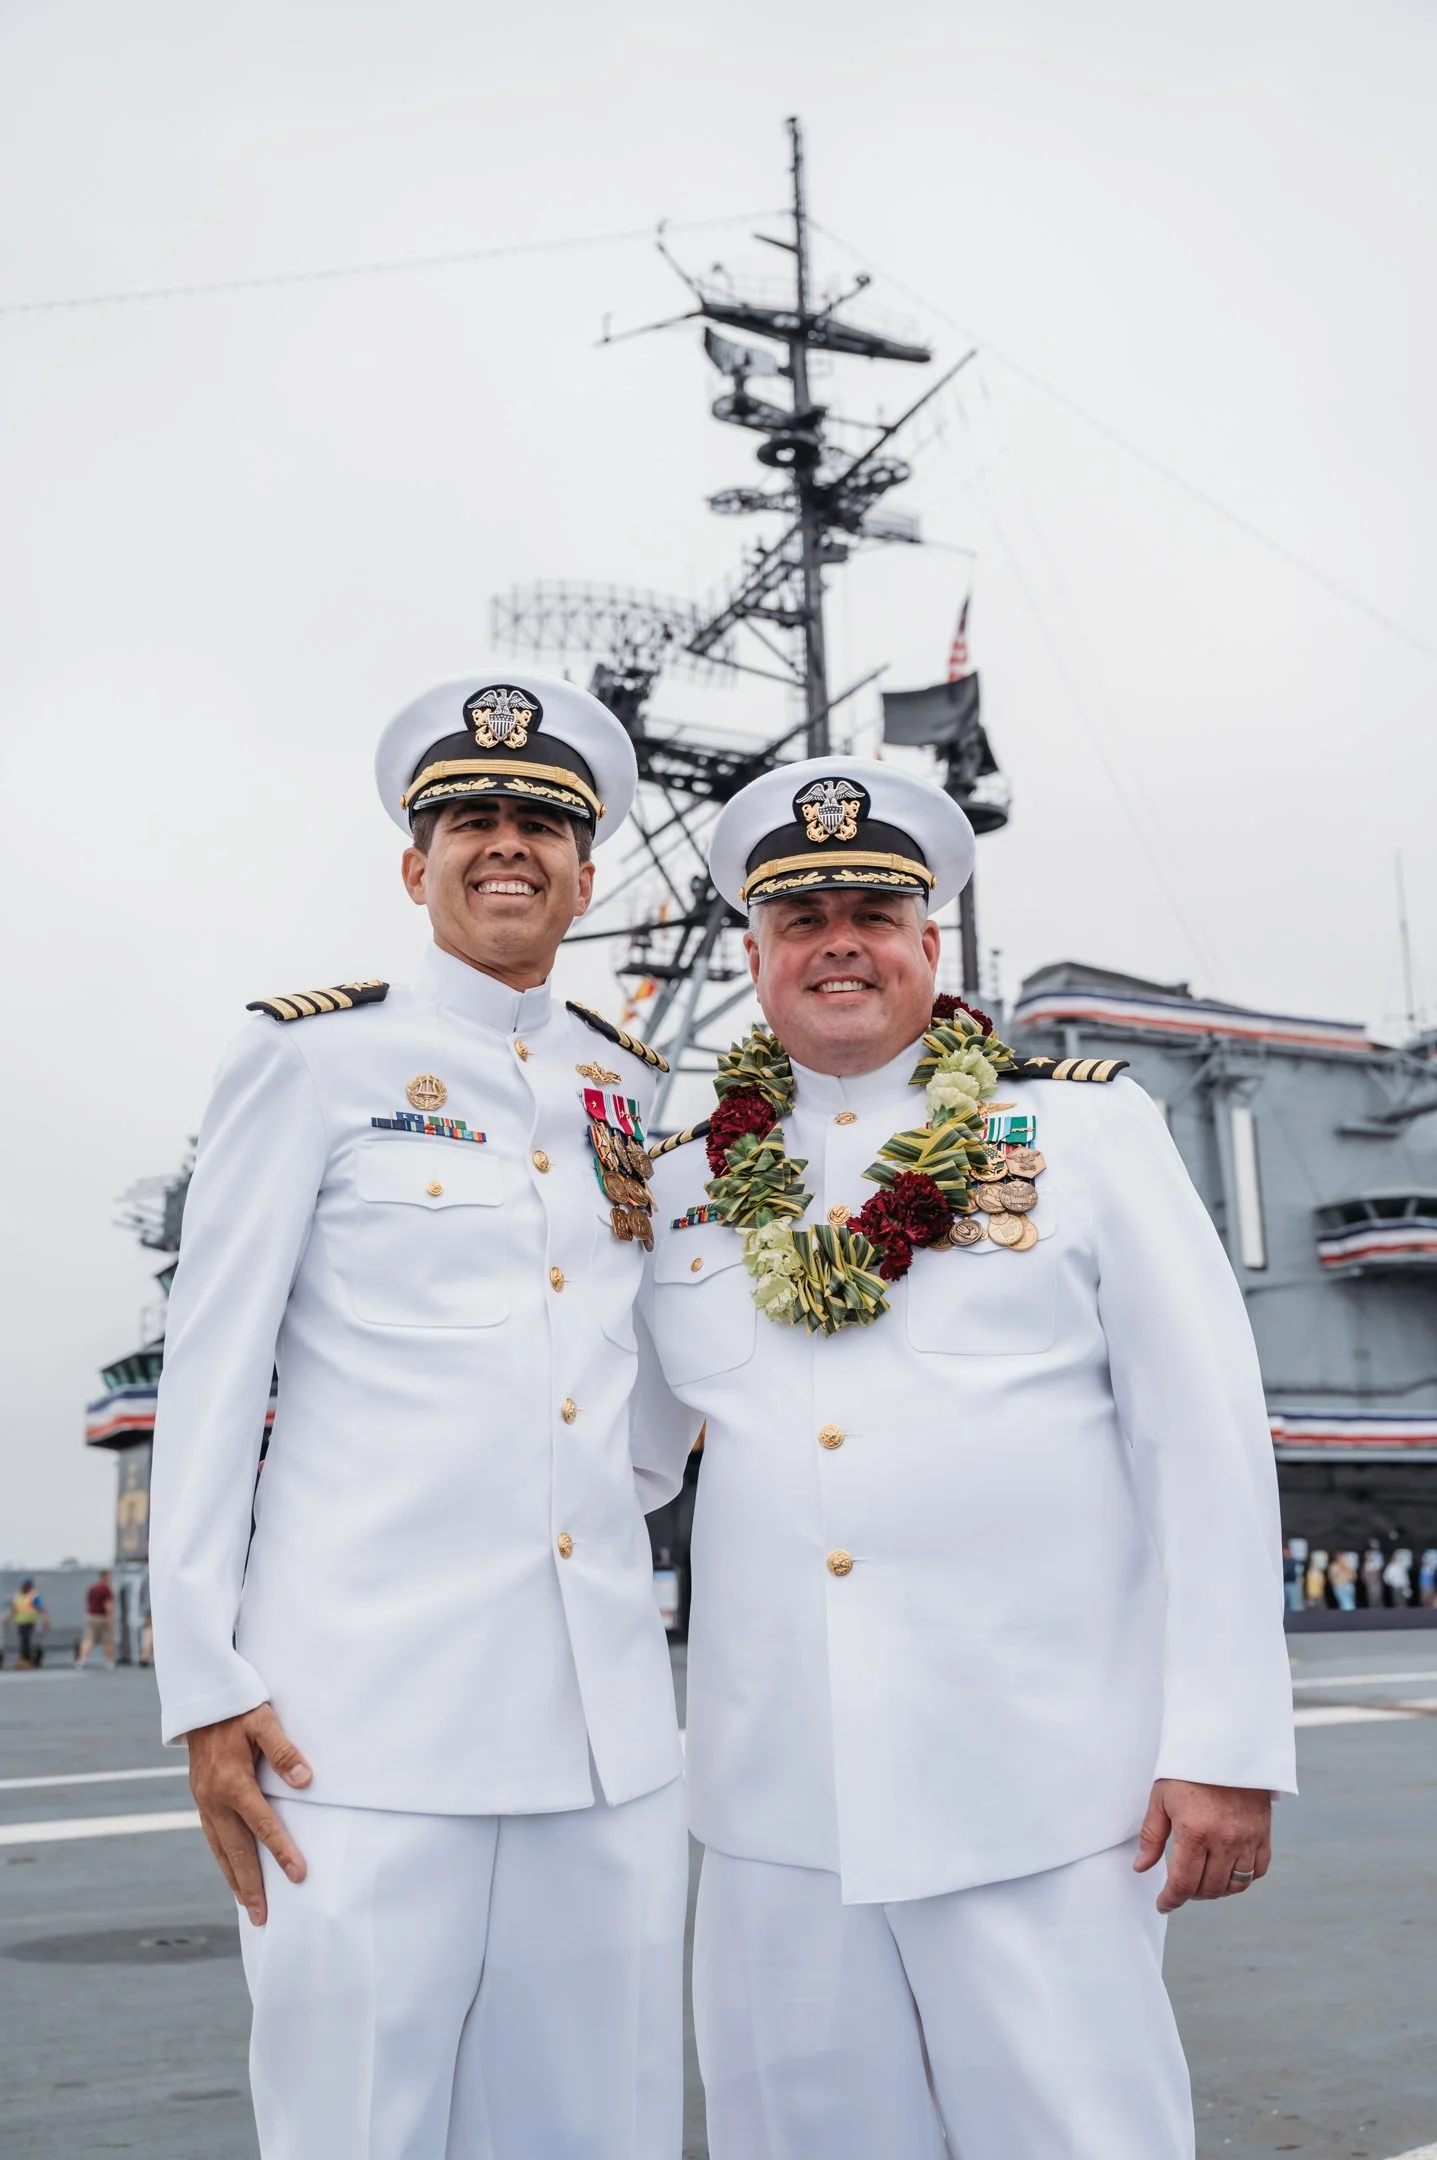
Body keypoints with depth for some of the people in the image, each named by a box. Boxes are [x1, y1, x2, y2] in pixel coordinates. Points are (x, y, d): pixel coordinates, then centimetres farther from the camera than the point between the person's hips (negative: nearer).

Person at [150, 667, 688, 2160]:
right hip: (368, 1714, -4)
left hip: (606, 1710, 5)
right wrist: (204, 1685, -7)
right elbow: (212, 1370, -2)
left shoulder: (636, 1094, 14)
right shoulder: (313, 1058, 1)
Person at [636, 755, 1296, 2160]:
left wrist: (1225, 1745, -6)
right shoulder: (687, 1186, 11)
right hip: (772, 1801, 3)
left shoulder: (1086, 1127, 2)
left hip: (1037, 1793, -3)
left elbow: (1206, 1439, -2)